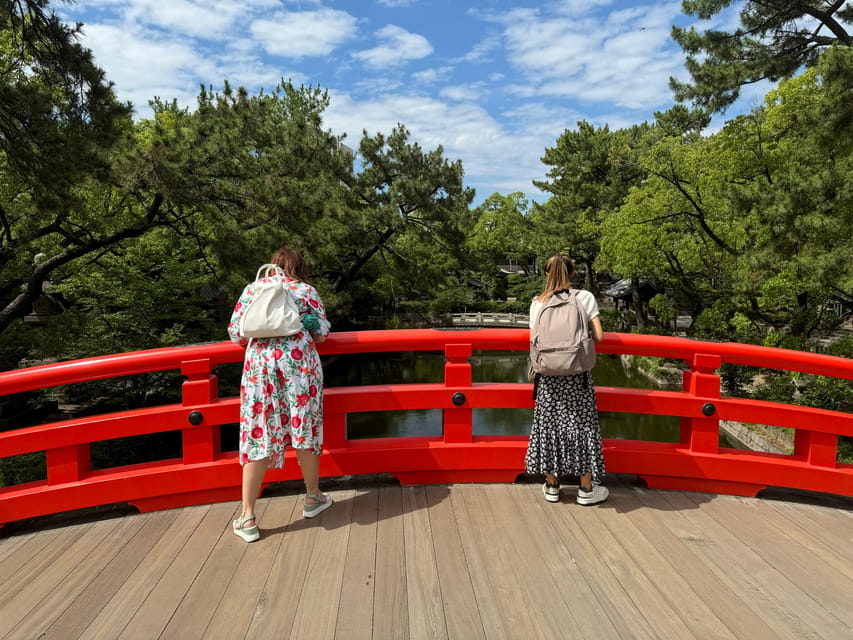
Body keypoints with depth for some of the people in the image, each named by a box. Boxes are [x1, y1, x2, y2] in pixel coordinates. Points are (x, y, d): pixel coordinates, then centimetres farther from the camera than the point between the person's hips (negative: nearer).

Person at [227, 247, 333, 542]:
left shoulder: (252, 289, 13)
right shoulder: (306, 291, 9)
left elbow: (235, 332, 10)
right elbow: (322, 332, 8)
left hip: (259, 363, 1)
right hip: (299, 360, -1)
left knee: (258, 436, 3)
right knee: (304, 430, 12)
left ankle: (247, 517, 6)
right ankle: (313, 498, 27)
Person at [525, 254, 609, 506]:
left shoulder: (537, 303, 2)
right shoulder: (584, 297, -3)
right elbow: (598, 335, -7)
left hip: (548, 374, 2)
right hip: (577, 373, -1)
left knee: (549, 423, 10)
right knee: (581, 424, 8)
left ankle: (551, 486, 20)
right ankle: (586, 489, 16)